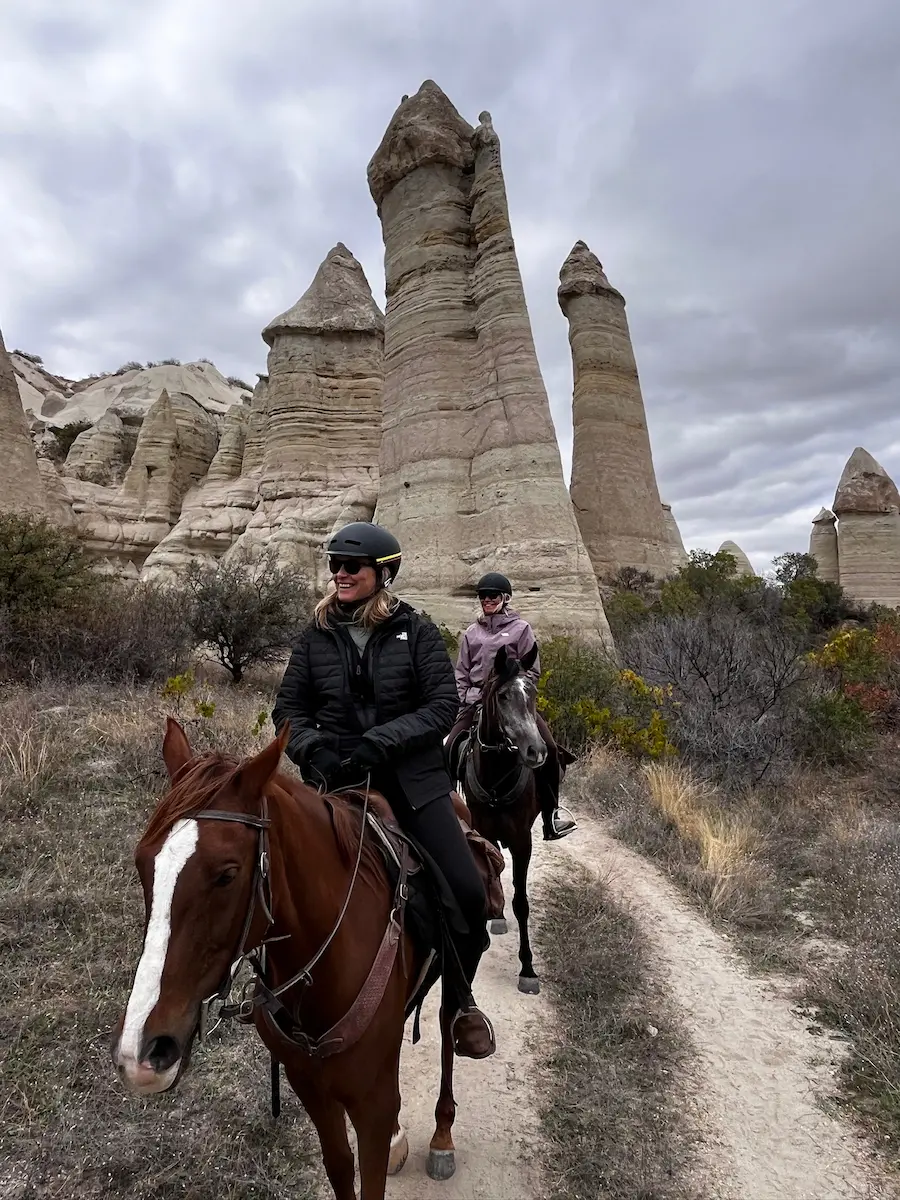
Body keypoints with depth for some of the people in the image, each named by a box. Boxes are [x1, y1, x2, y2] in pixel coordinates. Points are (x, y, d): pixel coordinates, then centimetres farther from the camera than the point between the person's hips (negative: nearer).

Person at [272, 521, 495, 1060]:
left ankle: (461, 998, 20)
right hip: (340, 783, 2)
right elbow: (289, 709, 9)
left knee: (468, 894, -10)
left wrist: (377, 742, -19)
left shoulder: (417, 632, -1)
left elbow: (443, 706, -8)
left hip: (414, 782, -1)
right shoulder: (317, 636, 6)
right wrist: (314, 749, -12)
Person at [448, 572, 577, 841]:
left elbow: (532, 671, 1)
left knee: (548, 748, -19)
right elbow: (461, 674, 14)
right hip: (475, 701, 3)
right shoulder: (471, 633, 14)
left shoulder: (520, 628, 5)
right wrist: (466, 701, 0)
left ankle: (551, 814, -6)